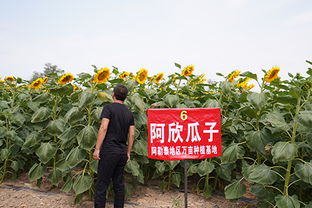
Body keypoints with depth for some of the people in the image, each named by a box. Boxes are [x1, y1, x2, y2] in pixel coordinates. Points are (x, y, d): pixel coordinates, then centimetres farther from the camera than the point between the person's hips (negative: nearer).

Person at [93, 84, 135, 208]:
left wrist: (97, 149, -14)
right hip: (122, 151, 6)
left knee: (102, 184, -1)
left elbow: (103, 128, -16)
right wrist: (128, 153, 16)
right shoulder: (129, 113, 12)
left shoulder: (108, 107, -5)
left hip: (109, 150, -6)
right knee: (119, 183, 13)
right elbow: (131, 134, 9)